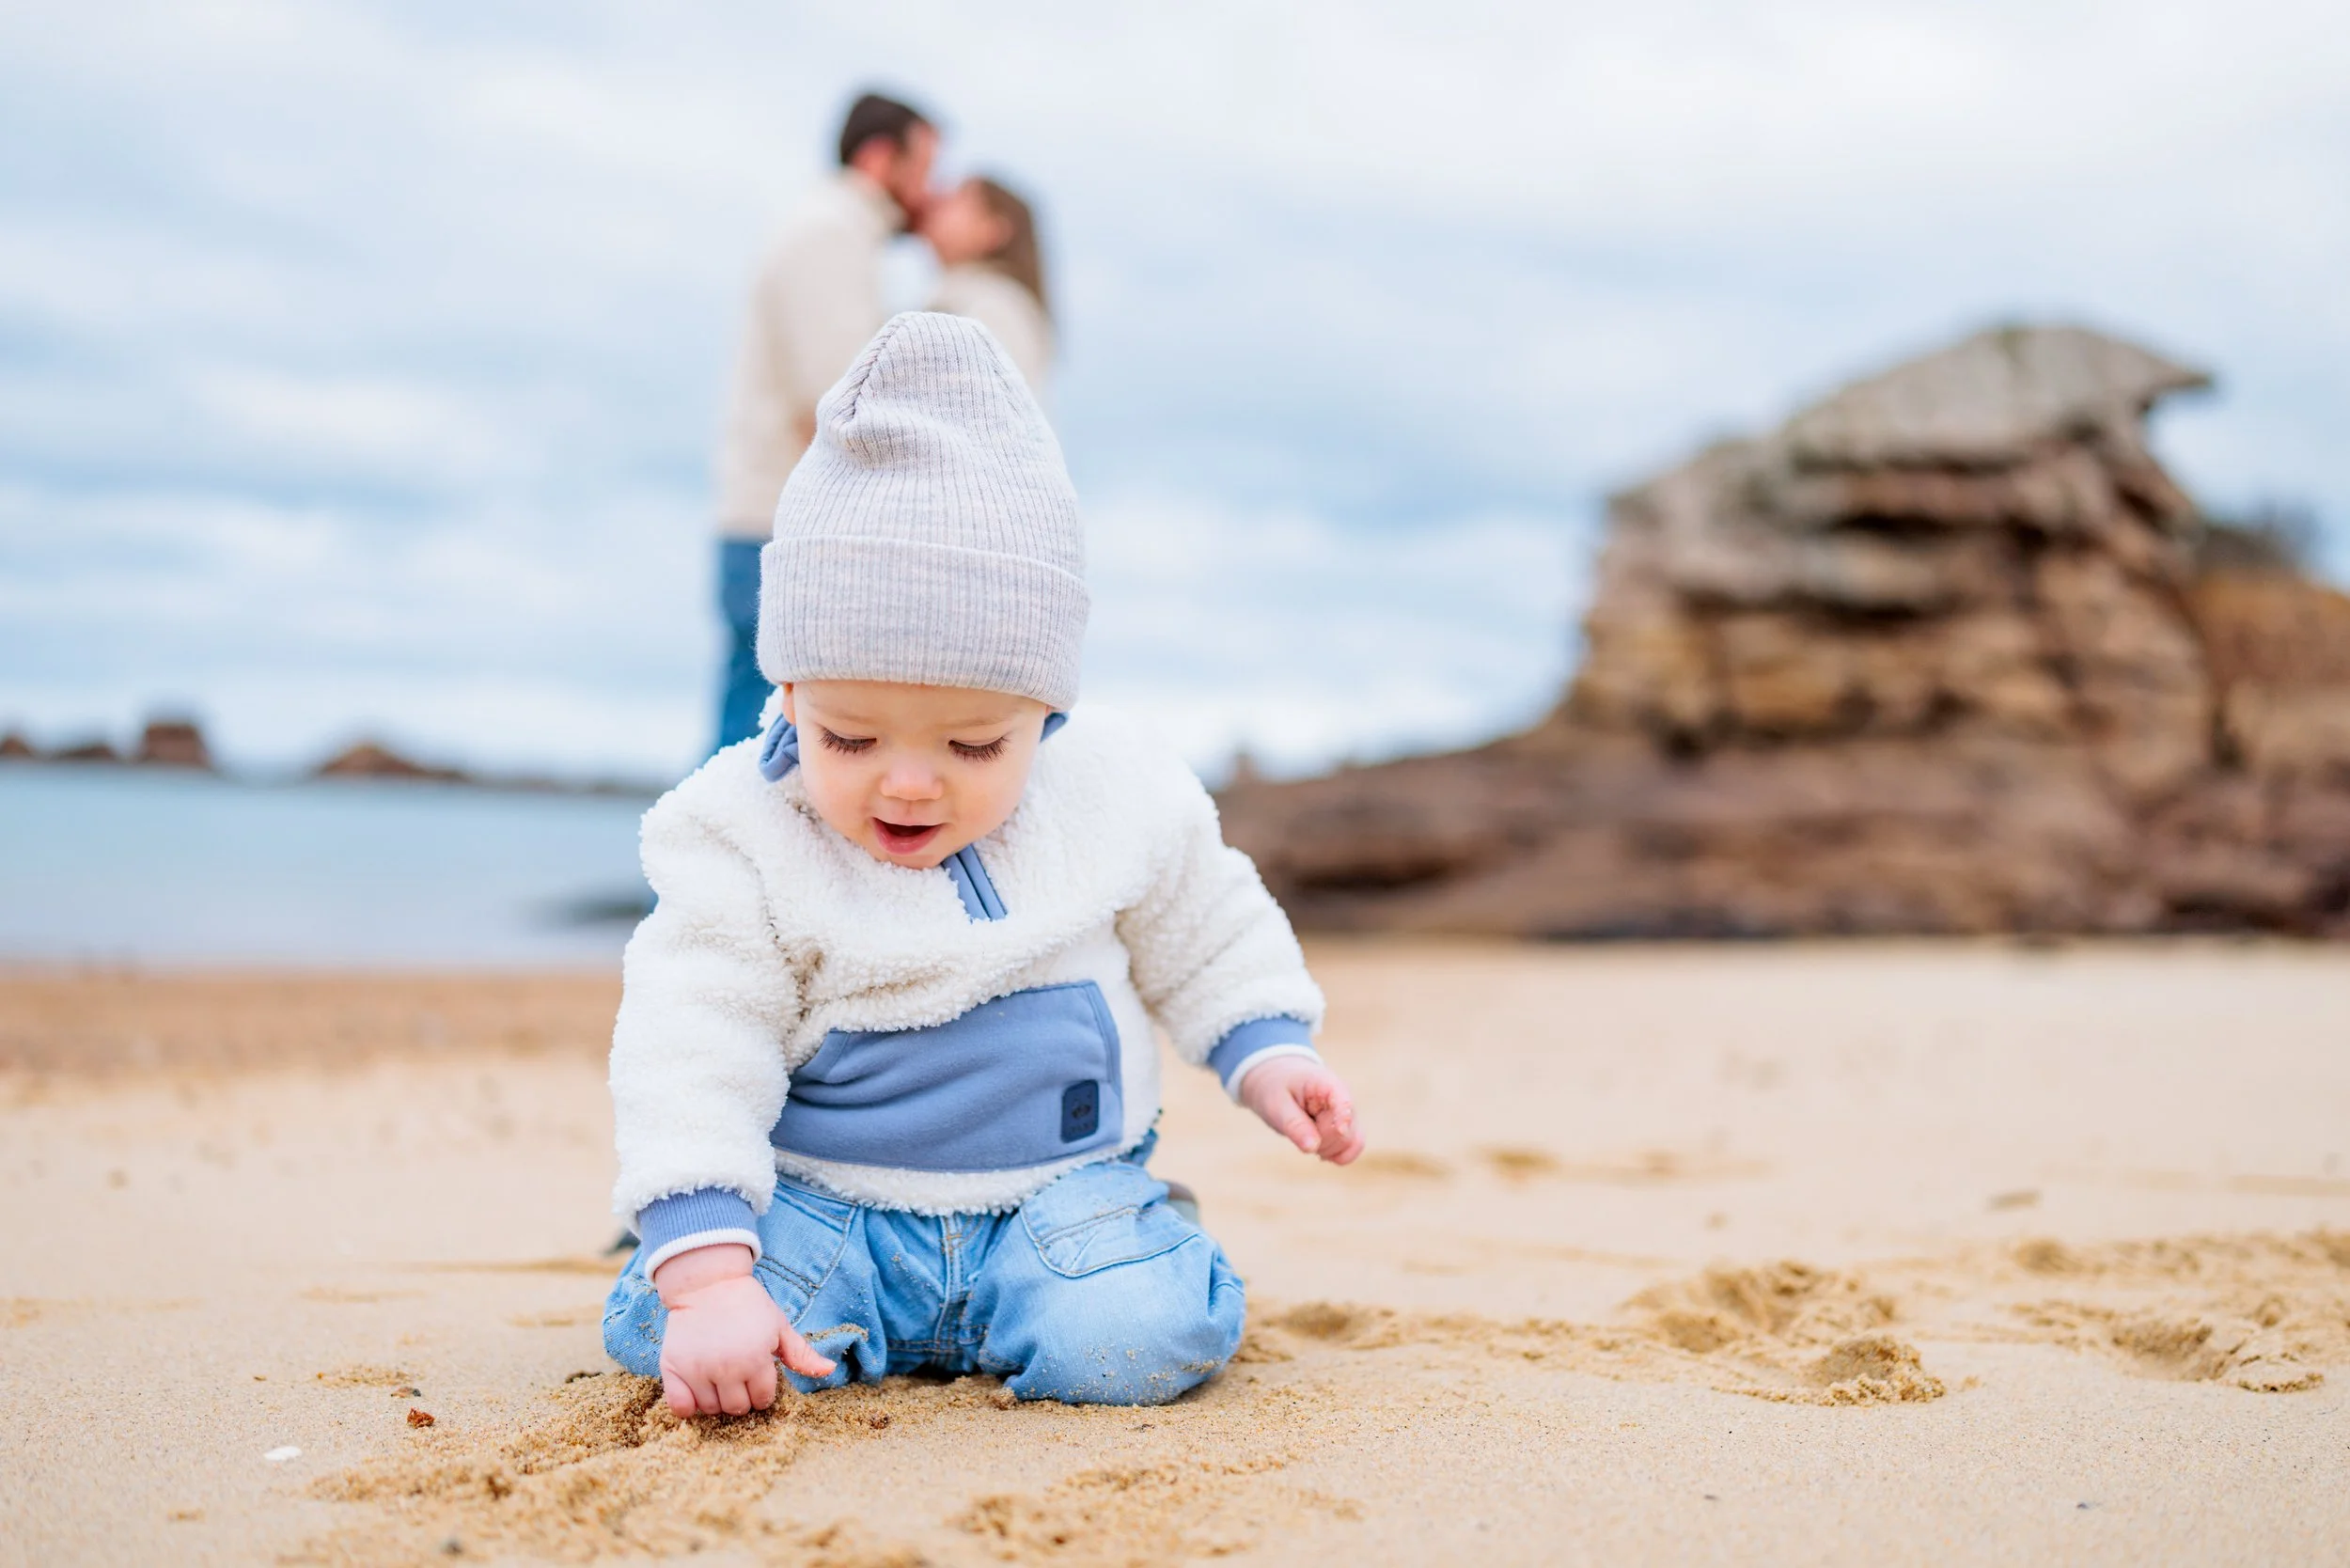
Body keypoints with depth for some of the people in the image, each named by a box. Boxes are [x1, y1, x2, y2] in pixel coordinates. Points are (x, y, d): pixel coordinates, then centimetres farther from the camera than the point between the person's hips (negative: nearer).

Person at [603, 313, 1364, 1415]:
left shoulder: (1115, 796, -5)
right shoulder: (738, 839, -12)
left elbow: (1203, 935, 15)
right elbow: (690, 1058, -17)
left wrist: (1268, 1050, 2)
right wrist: (706, 1271, -27)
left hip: (1058, 1186, 1)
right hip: (822, 1196, 0)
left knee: (1130, 1339, -28)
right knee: (659, 1325, -25)